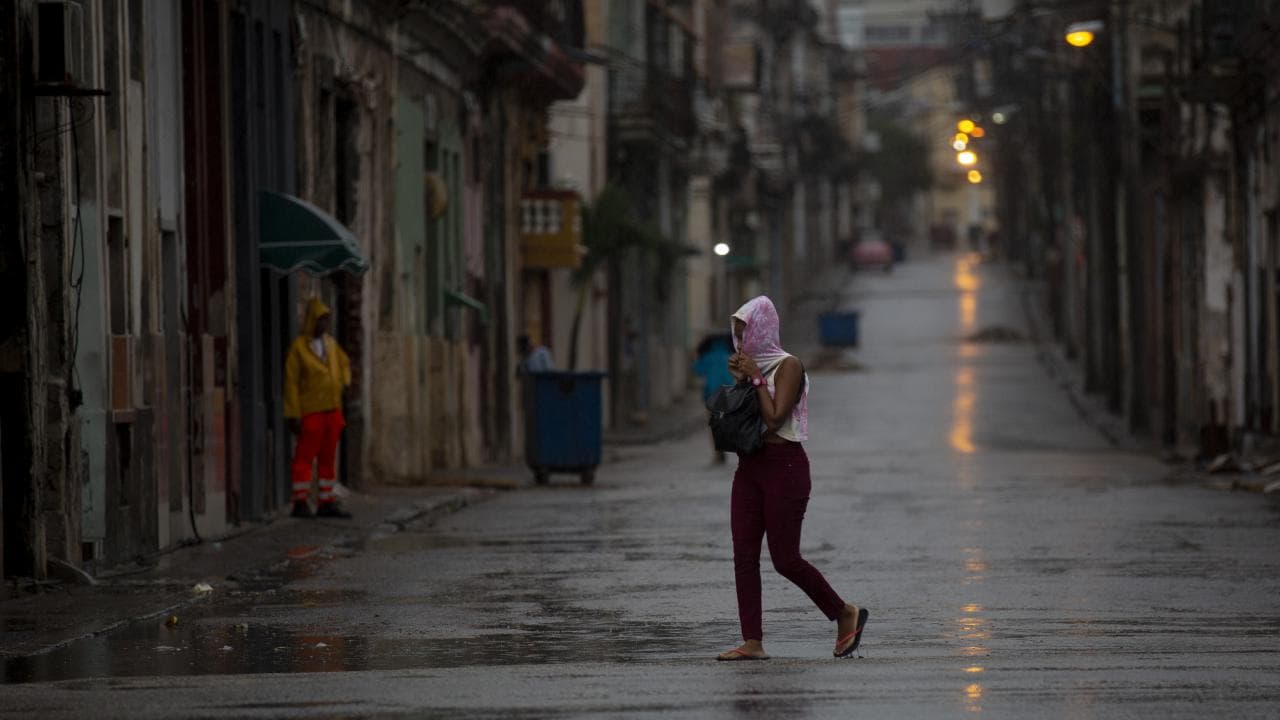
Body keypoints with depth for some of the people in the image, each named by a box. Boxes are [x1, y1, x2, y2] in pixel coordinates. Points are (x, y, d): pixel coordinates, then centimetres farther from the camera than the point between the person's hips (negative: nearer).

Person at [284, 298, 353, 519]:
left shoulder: (329, 343, 9)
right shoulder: (299, 347, -10)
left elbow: (344, 363, 28)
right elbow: (291, 382, -10)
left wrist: (344, 381, 8)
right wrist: (293, 415, -14)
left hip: (332, 410, 7)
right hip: (310, 411, -7)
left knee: (328, 458, 8)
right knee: (305, 457, -6)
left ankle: (326, 503, 11)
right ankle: (300, 504, -4)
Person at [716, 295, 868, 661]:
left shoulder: (788, 366, -10)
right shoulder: (750, 366, 13)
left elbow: (774, 417, -18)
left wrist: (756, 379, -14)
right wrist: (739, 381, 1)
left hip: (784, 466, -8)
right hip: (749, 466, 8)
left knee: (785, 559, -6)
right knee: (744, 556, -2)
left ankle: (846, 614, 13)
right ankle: (752, 642, -2)